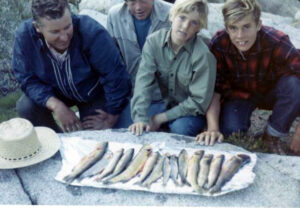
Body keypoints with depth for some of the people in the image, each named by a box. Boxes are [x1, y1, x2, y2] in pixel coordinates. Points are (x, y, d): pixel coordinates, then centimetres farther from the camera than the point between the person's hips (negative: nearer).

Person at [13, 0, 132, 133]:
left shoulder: (91, 32, -36)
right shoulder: (24, 36, -26)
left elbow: (116, 78, -29)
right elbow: (28, 80, -18)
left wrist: (110, 121, -20)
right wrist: (56, 106, -34)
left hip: (94, 94, -2)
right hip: (55, 94, 3)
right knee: (25, 107, -20)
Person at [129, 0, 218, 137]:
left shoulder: (203, 54, -23)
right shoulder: (154, 41, -12)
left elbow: (199, 101, -20)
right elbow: (143, 81, -19)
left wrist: (161, 118, -19)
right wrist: (140, 118, -31)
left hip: (191, 111, -3)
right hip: (165, 104, 3)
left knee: (180, 128, -32)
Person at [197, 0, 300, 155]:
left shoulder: (277, 42, -29)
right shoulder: (218, 44, -25)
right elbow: (213, 88, -21)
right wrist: (213, 129, -34)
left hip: (271, 92, 0)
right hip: (239, 94, 0)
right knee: (230, 129, -30)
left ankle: (272, 136, -7)